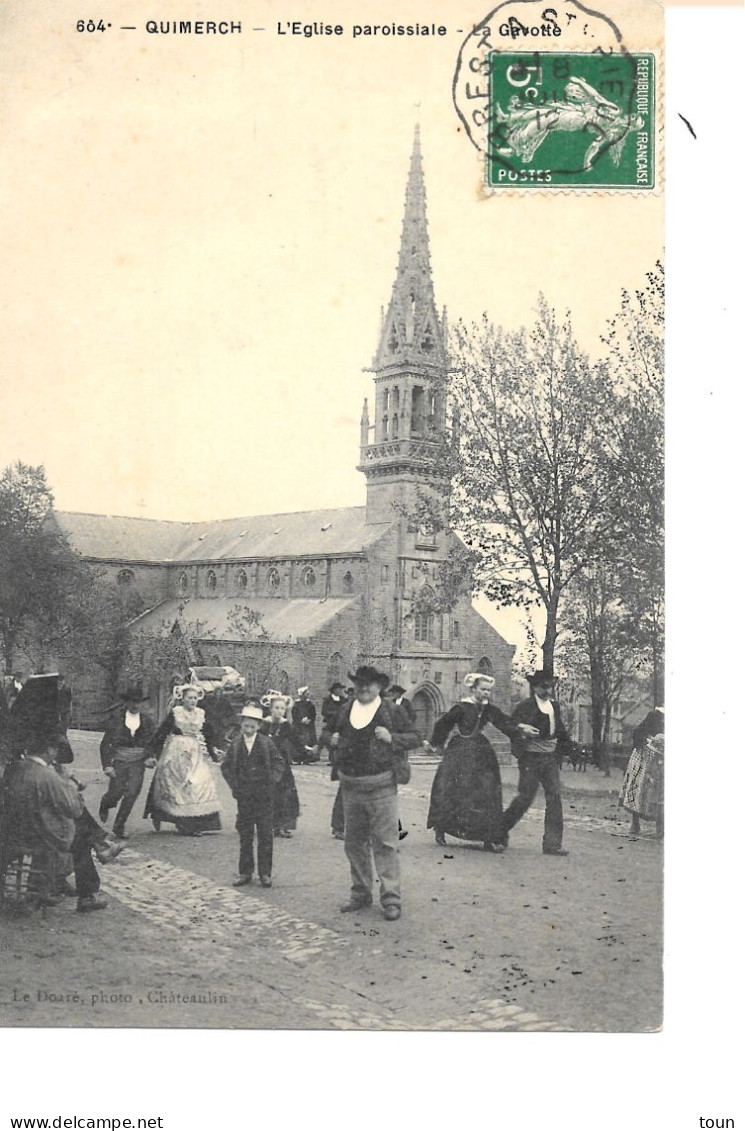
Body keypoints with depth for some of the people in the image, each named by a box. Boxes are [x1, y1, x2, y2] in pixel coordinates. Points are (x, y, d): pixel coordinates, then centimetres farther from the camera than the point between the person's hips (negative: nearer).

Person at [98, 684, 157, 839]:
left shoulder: (146, 719, 3)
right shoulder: (117, 717, -5)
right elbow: (105, 743, -5)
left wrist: (150, 757, -7)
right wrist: (107, 765, -12)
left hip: (138, 763, 2)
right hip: (119, 761, -2)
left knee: (132, 794, -7)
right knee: (116, 793, -3)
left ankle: (119, 826, 10)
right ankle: (105, 805, 35)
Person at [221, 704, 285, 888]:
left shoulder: (266, 743, -2)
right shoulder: (235, 744, 1)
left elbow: (279, 762, 1)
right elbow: (226, 766, 7)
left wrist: (272, 780, -9)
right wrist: (234, 784, -3)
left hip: (264, 796, -1)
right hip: (244, 796, 1)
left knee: (266, 836, 1)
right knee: (245, 836, 8)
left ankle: (265, 873, 9)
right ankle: (245, 872, 17)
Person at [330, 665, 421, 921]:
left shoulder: (391, 711, -3)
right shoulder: (347, 711, 10)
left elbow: (416, 737, -1)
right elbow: (336, 736, 25)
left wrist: (392, 738, -16)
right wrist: (334, 741, 3)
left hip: (381, 787, -5)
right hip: (350, 786, 5)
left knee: (385, 843, -5)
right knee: (354, 843, 12)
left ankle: (391, 898, 0)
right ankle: (361, 893, 25)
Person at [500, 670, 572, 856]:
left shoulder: (554, 706, 11)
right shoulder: (525, 707, -9)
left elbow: (560, 731, 21)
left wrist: (560, 751, 13)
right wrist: (520, 753, -16)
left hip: (550, 758, 6)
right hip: (531, 758, -6)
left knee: (555, 797, -3)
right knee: (525, 797, -2)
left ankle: (552, 844, 0)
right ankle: (501, 830, 21)